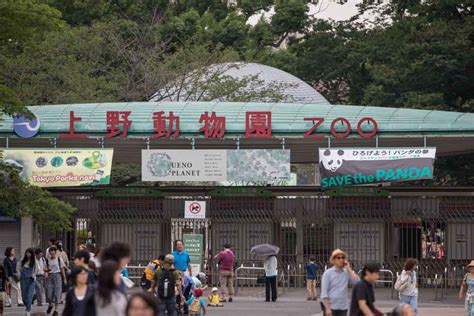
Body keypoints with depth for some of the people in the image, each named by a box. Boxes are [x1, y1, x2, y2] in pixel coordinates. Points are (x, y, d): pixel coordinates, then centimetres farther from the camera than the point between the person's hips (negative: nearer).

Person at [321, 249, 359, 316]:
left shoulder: (347, 273, 6)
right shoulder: (328, 273, -4)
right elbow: (324, 292, -8)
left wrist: (349, 269, -7)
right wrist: (327, 308, -16)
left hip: (343, 307, 4)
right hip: (330, 307, -4)